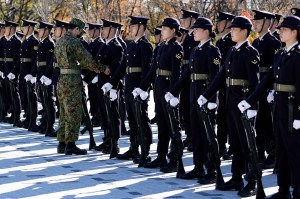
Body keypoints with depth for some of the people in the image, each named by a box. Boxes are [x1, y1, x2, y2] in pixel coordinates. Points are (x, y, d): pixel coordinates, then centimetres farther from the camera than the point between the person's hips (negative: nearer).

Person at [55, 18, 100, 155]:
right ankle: (70, 145, -5)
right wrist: (98, 69, 5)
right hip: (72, 82, -9)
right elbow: (87, 59, -12)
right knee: (74, 114, -5)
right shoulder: (74, 42, -15)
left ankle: (62, 144, 17)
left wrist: (90, 68, 15)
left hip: (62, 81, 9)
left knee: (65, 113, 14)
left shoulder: (60, 42, 14)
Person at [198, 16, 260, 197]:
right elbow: (222, 75, 17)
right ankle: (237, 179, 19)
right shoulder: (233, 52, 14)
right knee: (235, 141, 12)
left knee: (247, 143, -4)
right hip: (231, 101, 8)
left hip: (243, 101, -8)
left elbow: (254, 81, -19)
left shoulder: (250, 53, -11)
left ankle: (252, 184, 1)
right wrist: (206, 95, 14)